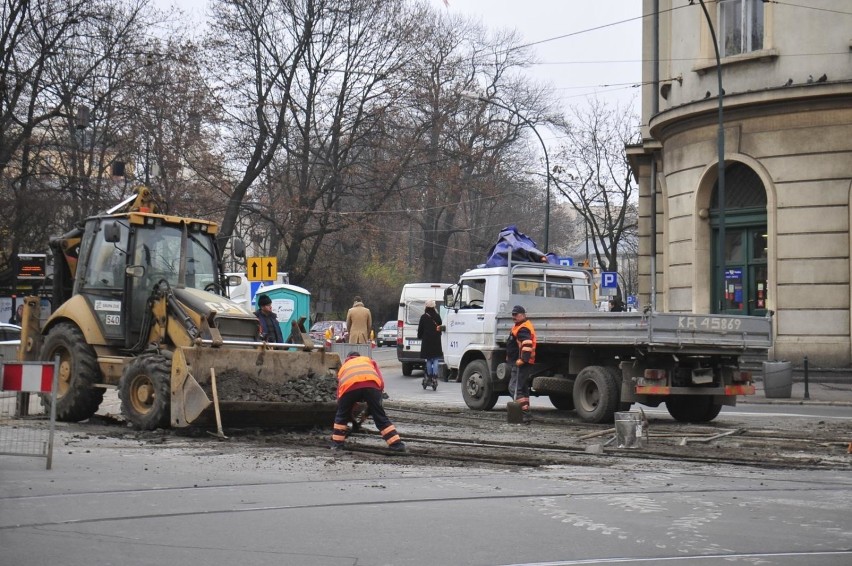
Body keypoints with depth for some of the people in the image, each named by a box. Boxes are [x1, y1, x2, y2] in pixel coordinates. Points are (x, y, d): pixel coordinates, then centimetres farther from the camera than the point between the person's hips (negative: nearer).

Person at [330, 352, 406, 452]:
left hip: (349, 386, 0)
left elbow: (339, 393, 38)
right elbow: (381, 381, 24)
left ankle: (337, 443, 26)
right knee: (381, 417, 12)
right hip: (371, 384, 0)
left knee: (341, 416, 25)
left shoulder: (343, 367, 42)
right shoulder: (368, 360, 40)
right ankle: (396, 444, 9)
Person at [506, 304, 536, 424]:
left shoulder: (523, 329, -17)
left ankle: (525, 413, -18)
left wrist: (522, 359, -30)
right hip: (519, 363, 11)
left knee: (514, 388, -13)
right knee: (523, 388, 17)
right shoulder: (519, 327, 19)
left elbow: (527, 345, -31)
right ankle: (526, 413, 23)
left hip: (521, 364, -11)